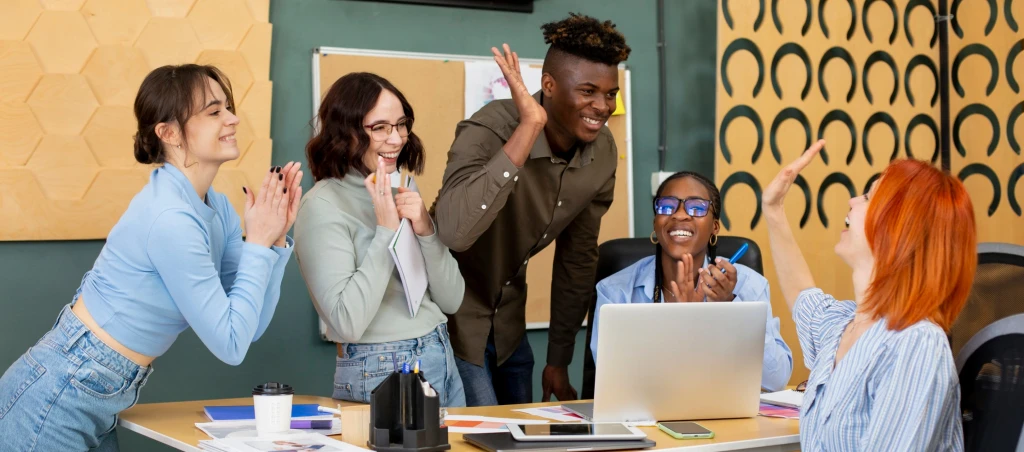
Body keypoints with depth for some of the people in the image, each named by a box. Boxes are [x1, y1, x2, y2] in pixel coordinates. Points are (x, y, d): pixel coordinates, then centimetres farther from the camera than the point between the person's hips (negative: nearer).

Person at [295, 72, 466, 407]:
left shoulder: (402, 193, 8)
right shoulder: (323, 206, -13)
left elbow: (451, 300, 6)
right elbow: (346, 324, -22)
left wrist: (425, 230, -9)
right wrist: (386, 231, -20)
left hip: (442, 364, 7)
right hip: (382, 376, -7)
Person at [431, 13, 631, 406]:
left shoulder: (602, 152, -7)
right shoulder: (489, 131, -27)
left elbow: (578, 256, 5)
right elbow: (454, 232, -45)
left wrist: (559, 361, 9)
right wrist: (528, 130, -43)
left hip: (507, 322, 7)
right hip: (448, 314, -7)